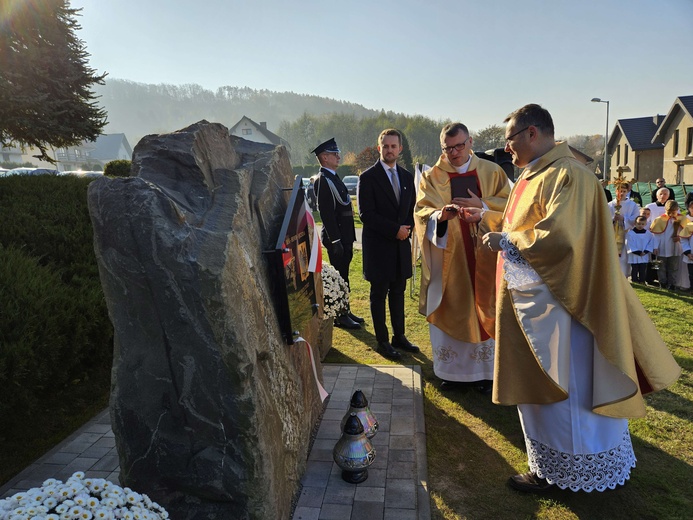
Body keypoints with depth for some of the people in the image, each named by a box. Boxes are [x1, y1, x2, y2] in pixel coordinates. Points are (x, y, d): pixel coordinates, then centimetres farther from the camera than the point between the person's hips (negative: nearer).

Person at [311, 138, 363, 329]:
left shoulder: (333, 177, 17)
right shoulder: (322, 180, -14)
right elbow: (326, 213, -20)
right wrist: (335, 240, -22)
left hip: (344, 236, 9)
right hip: (336, 238, -9)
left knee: (343, 276, 15)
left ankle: (345, 311, 25)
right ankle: (340, 317, 8)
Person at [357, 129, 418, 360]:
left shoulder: (407, 177, 11)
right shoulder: (367, 177, -7)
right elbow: (366, 214, -14)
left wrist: (408, 228, -4)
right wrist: (395, 230, -17)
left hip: (401, 245, 6)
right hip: (378, 246, -5)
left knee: (398, 293, 14)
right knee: (379, 295, 5)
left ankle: (399, 336, 26)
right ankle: (383, 342, 15)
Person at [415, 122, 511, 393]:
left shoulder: (492, 171, 7)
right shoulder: (431, 177, 5)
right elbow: (421, 211, -6)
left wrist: (481, 204, -16)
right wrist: (439, 215, -27)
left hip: (483, 256, 1)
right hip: (448, 258, 0)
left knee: (484, 310, 5)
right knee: (450, 312, 4)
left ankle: (484, 371, 21)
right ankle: (453, 370, 18)